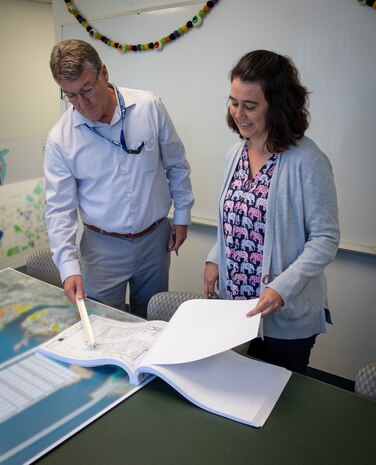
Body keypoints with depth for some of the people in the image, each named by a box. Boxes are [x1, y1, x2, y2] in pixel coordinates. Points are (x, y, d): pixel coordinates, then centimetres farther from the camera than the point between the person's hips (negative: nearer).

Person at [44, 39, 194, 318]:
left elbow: (177, 165, 3)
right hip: (103, 246, -1)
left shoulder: (150, 107, -8)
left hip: (156, 238, 2)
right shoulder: (60, 138, -10)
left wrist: (182, 217, 5)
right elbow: (59, 208, -8)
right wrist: (69, 267, -17)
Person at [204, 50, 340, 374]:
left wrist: (283, 288, -25)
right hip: (235, 304, 6)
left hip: (287, 317, -5)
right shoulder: (236, 153, 3)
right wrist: (215, 260, 1)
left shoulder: (306, 161, -19)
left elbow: (325, 239, -16)